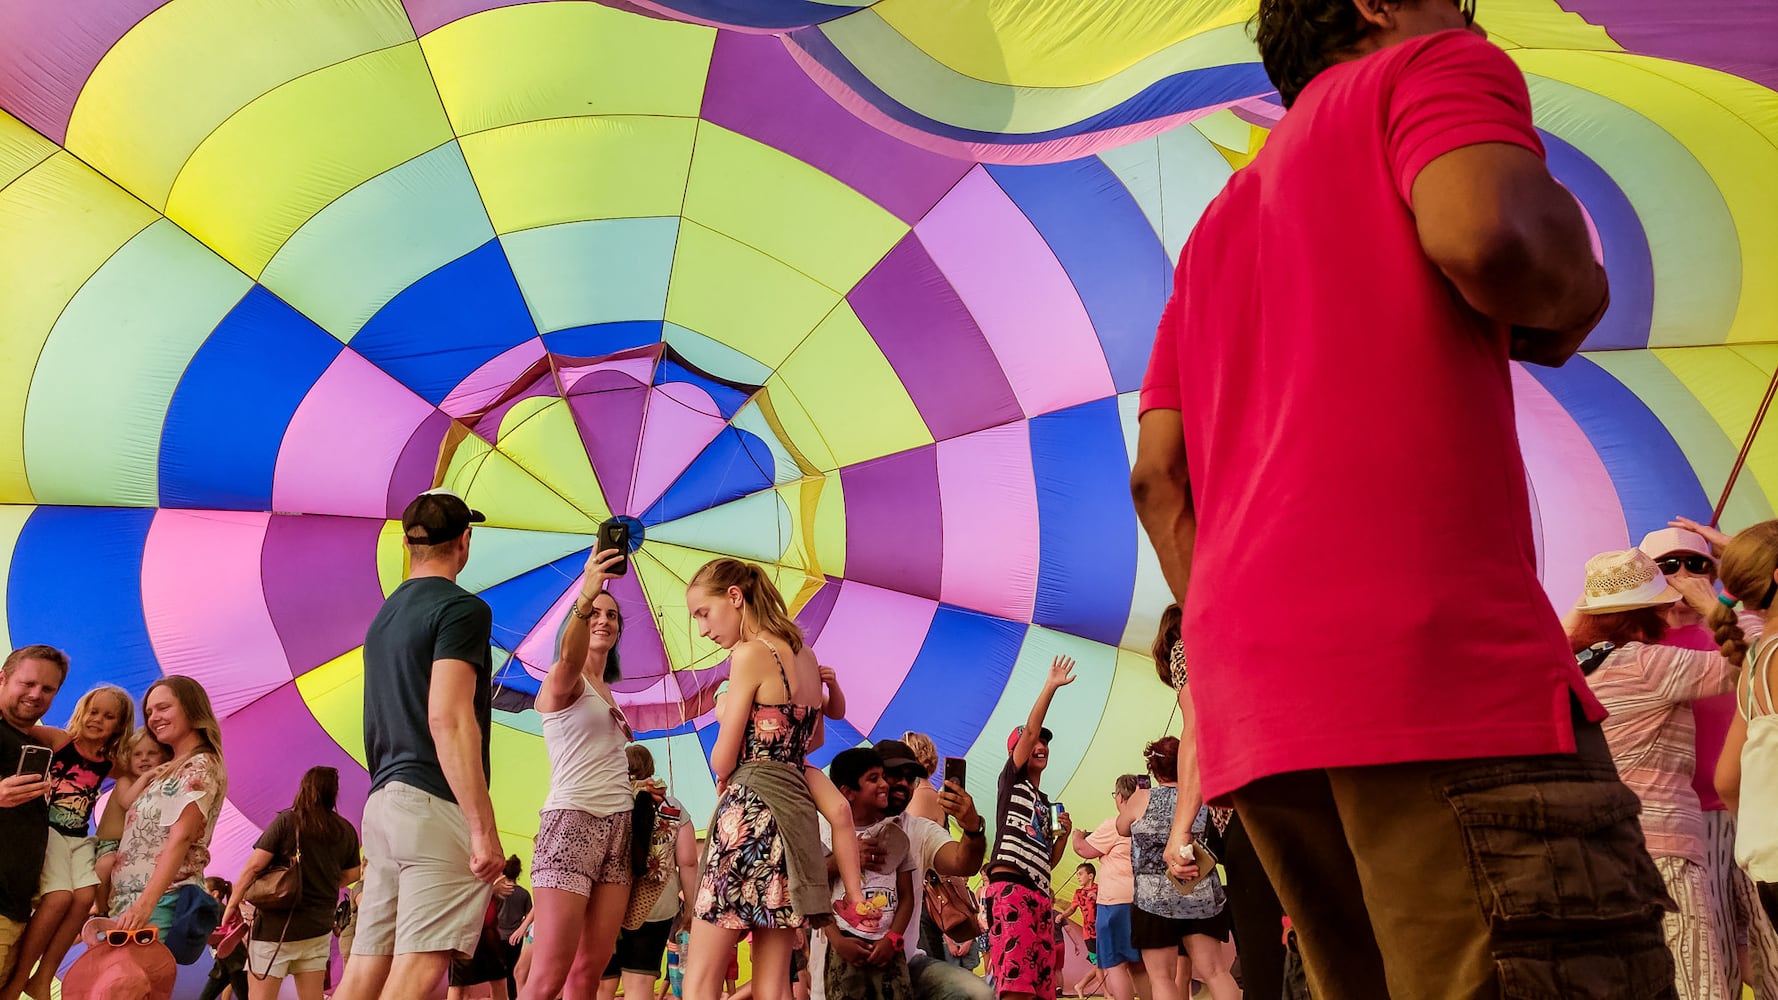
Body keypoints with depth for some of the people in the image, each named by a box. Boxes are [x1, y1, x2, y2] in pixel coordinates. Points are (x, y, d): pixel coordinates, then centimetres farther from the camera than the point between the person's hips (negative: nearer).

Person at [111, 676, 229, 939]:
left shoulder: (201, 767, -6)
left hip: (162, 900, -8)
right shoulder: (169, 771, 22)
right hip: (128, 899, 8)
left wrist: (145, 903, -24)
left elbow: (180, 838, -17)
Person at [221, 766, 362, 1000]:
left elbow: (254, 866, -10)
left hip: (276, 926, -4)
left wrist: (233, 904, 0)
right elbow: (351, 875, 14)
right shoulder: (346, 831, 4)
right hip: (319, 928, 4)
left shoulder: (286, 820, -7)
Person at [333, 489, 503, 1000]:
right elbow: (447, 718, -19)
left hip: (383, 803, 9)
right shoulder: (461, 608, -8)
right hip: (436, 806, -9)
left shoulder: (385, 615, 18)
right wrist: (484, 829, -20)